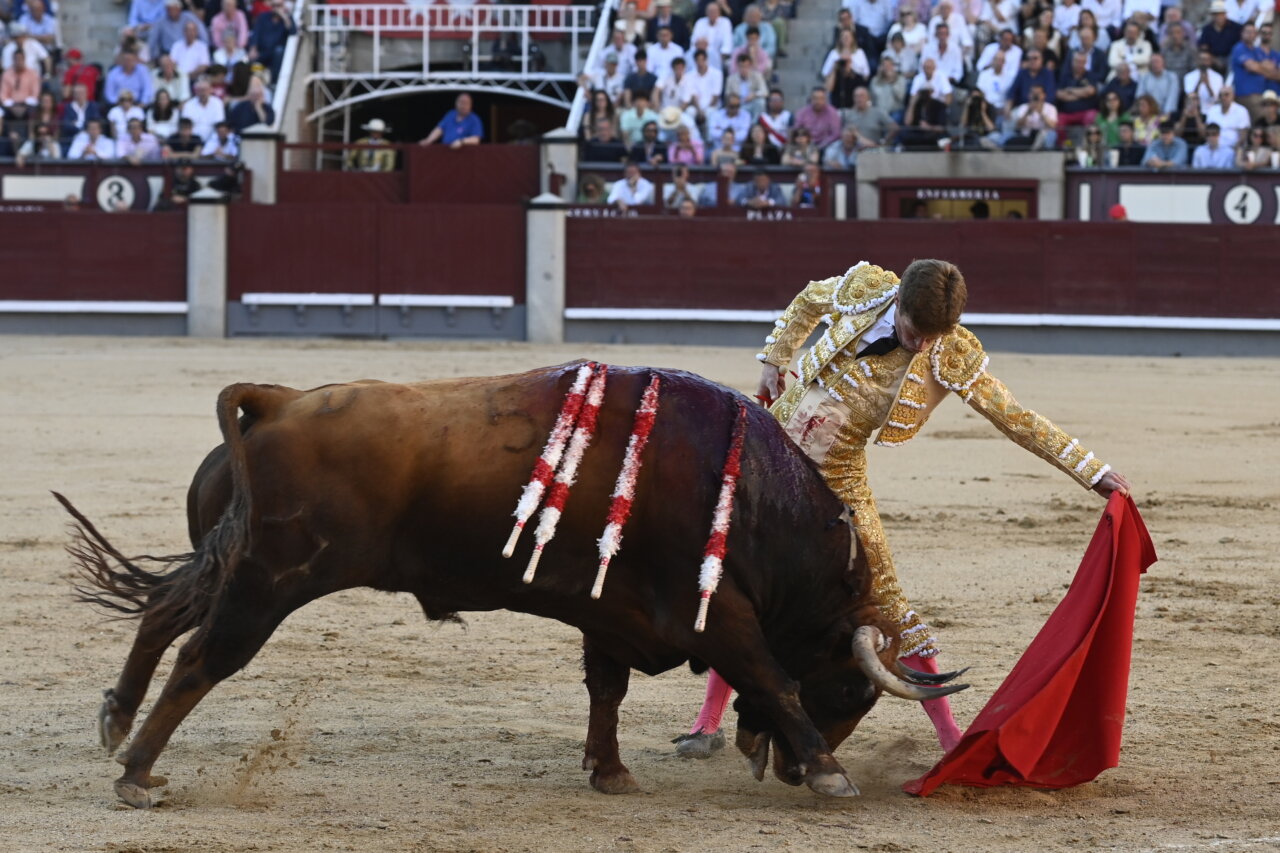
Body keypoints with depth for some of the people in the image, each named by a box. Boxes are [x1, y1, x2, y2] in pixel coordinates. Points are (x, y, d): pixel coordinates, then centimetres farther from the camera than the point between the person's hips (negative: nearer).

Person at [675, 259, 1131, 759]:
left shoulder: (953, 357, -16)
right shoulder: (864, 289, -13)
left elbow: (1014, 419, -11)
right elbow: (808, 302, 9)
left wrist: (1094, 473, -13)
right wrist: (774, 361, 9)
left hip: (836, 479, -1)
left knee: (883, 596, -3)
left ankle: (948, 730, 5)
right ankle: (709, 721, 16)